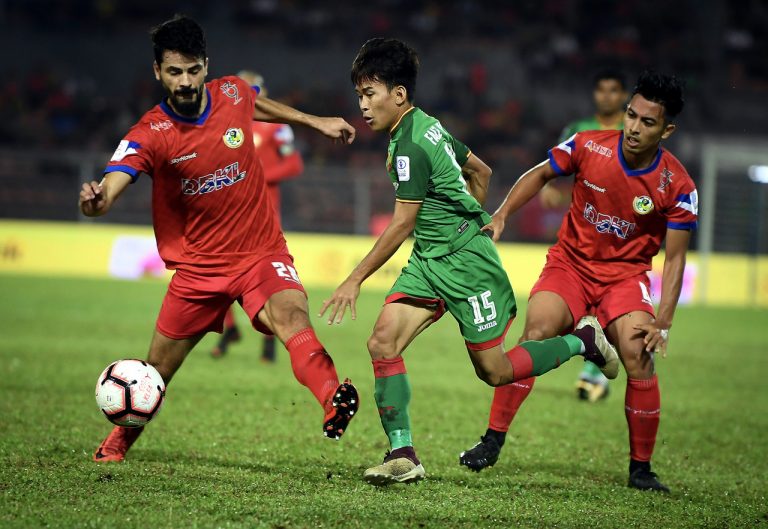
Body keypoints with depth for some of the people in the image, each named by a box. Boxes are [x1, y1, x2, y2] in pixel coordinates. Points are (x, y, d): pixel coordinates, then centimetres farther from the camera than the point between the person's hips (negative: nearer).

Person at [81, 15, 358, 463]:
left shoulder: (233, 94, -4)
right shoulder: (150, 135, -15)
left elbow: (258, 106, 23)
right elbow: (111, 186, -30)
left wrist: (316, 122, 29)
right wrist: (94, 201, -53)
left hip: (262, 252, 0)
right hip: (198, 265, 0)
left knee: (290, 314, -32)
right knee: (156, 372, 11)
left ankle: (334, 402, -56)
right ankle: (119, 442, 39)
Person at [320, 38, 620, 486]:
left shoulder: (410, 146, -21)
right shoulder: (426, 126, 8)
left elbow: (401, 226, -20)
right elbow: (481, 171, 20)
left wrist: (355, 280, -17)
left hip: (467, 263, -9)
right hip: (428, 261, 9)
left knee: (495, 371, 0)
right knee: (383, 343, -8)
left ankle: (582, 341, 21)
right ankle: (403, 456, -8)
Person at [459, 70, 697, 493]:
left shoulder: (677, 186, -14)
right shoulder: (588, 147, -13)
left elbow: (674, 257, -8)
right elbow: (540, 174, 6)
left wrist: (663, 322, -16)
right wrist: (501, 215, -6)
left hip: (625, 275, 0)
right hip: (570, 264, 0)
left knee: (639, 357, -20)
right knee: (536, 334, -24)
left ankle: (641, 468, -3)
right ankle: (492, 441, -16)